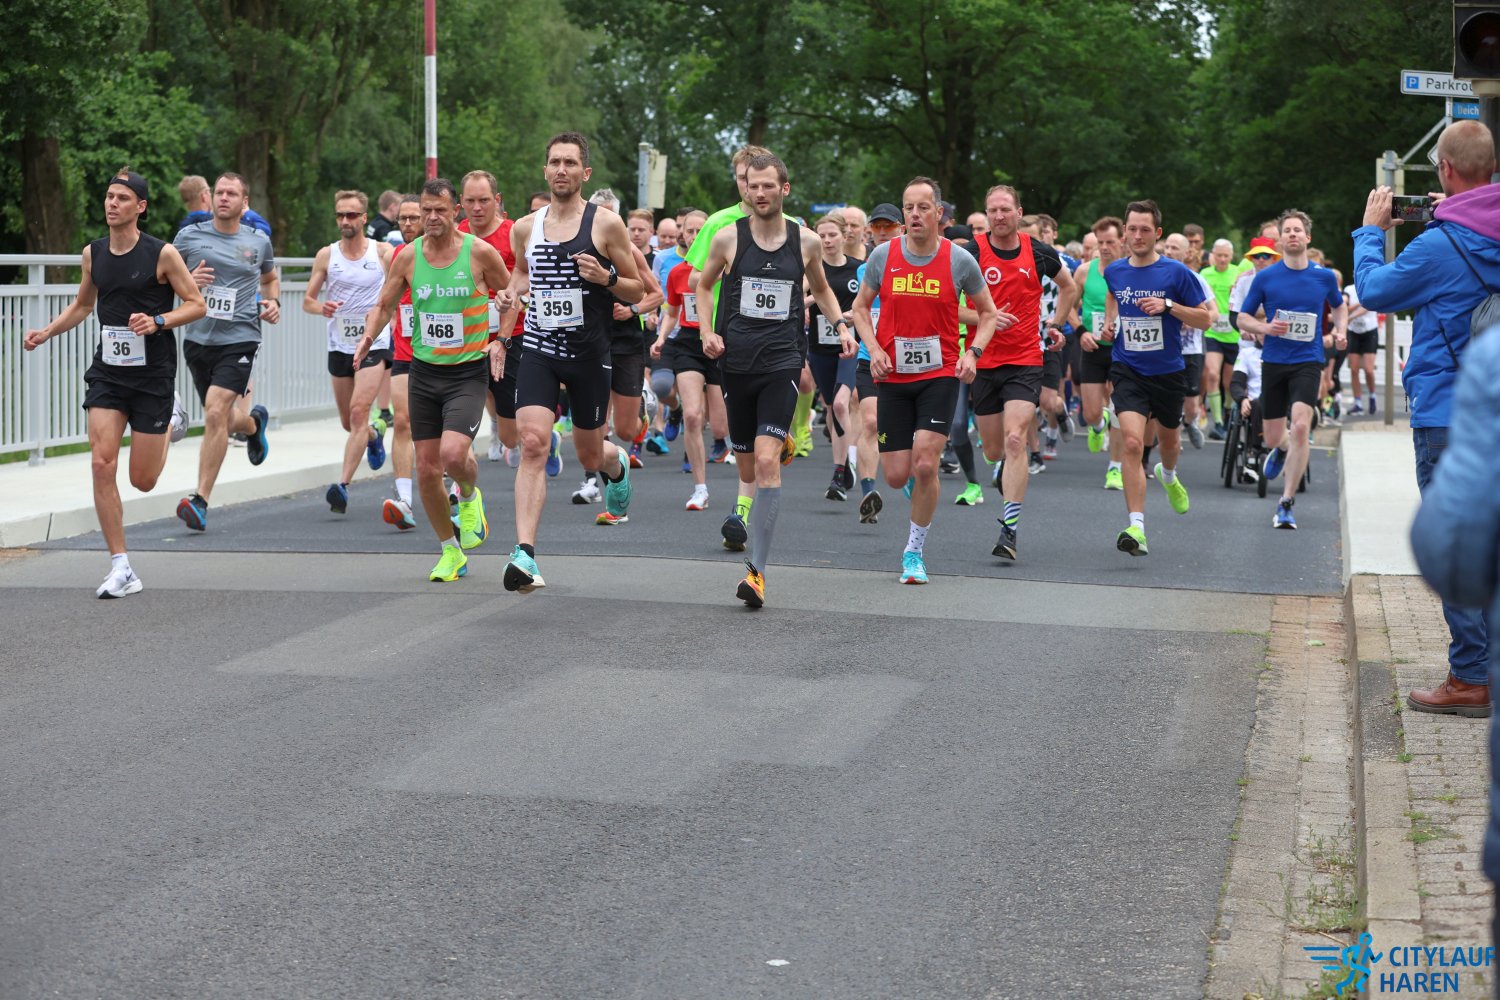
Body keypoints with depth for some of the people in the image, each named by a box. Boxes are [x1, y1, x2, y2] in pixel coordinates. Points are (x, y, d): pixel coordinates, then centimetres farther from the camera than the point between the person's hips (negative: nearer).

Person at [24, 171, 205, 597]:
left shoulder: (162, 254, -10)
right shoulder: (93, 253, 4)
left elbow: (197, 305, -4)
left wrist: (157, 322, -20)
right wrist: (46, 332, 6)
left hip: (153, 374, -3)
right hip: (107, 374, 3)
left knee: (143, 481, 4)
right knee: (102, 465, -12)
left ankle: (171, 418, 38)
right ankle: (121, 570, -5)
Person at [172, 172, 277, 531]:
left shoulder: (259, 242, 6)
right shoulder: (189, 236, 3)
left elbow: (270, 277, 25)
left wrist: (273, 302, 6)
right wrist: (188, 281, -11)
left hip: (239, 340, -2)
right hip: (197, 338, 3)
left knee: (215, 414, -19)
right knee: (221, 420, 15)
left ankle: (200, 500, -16)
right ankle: (253, 422, 54)